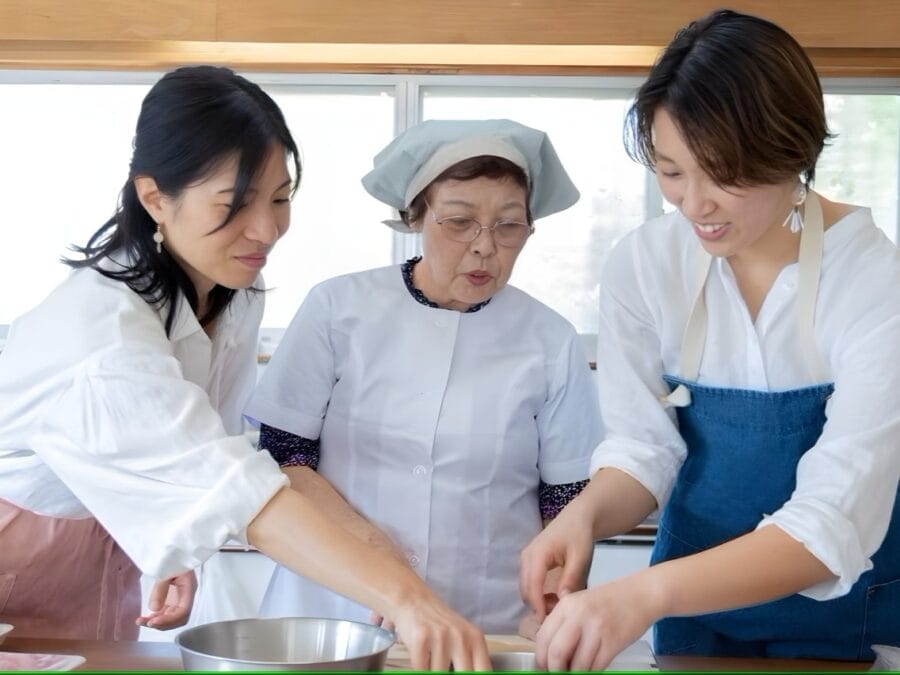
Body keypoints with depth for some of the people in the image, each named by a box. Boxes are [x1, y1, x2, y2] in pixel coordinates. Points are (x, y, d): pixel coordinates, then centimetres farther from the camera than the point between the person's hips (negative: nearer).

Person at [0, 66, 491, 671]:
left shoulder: (235, 294, -8)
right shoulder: (101, 330, -33)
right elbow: (241, 489, -42)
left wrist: (179, 556, -16)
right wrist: (403, 597, -49)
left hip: (101, 564, 6)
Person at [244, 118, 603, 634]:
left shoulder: (551, 343, 2)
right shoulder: (337, 309, 0)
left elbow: (567, 506, 6)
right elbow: (283, 454, 3)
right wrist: (363, 537, -12)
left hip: (492, 631, 0)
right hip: (333, 615, 0)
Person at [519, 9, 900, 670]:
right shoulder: (643, 264, -12)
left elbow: (835, 524, -31)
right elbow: (644, 447, -6)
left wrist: (648, 593, -44)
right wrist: (586, 512, -28)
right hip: (699, 605, 3)